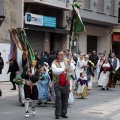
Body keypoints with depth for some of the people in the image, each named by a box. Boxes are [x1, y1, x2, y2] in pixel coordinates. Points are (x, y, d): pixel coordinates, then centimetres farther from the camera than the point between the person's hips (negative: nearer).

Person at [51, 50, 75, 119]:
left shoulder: (67, 61, 10)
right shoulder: (54, 63, -4)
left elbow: (73, 68, 3)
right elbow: (55, 71, -20)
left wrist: (70, 64, -16)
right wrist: (64, 69, -26)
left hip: (66, 84, 4)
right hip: (58, 84, -4)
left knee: (65, 99, 7)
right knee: (58, 98, -8)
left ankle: (64, 113, 16)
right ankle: (57, 114, -3)